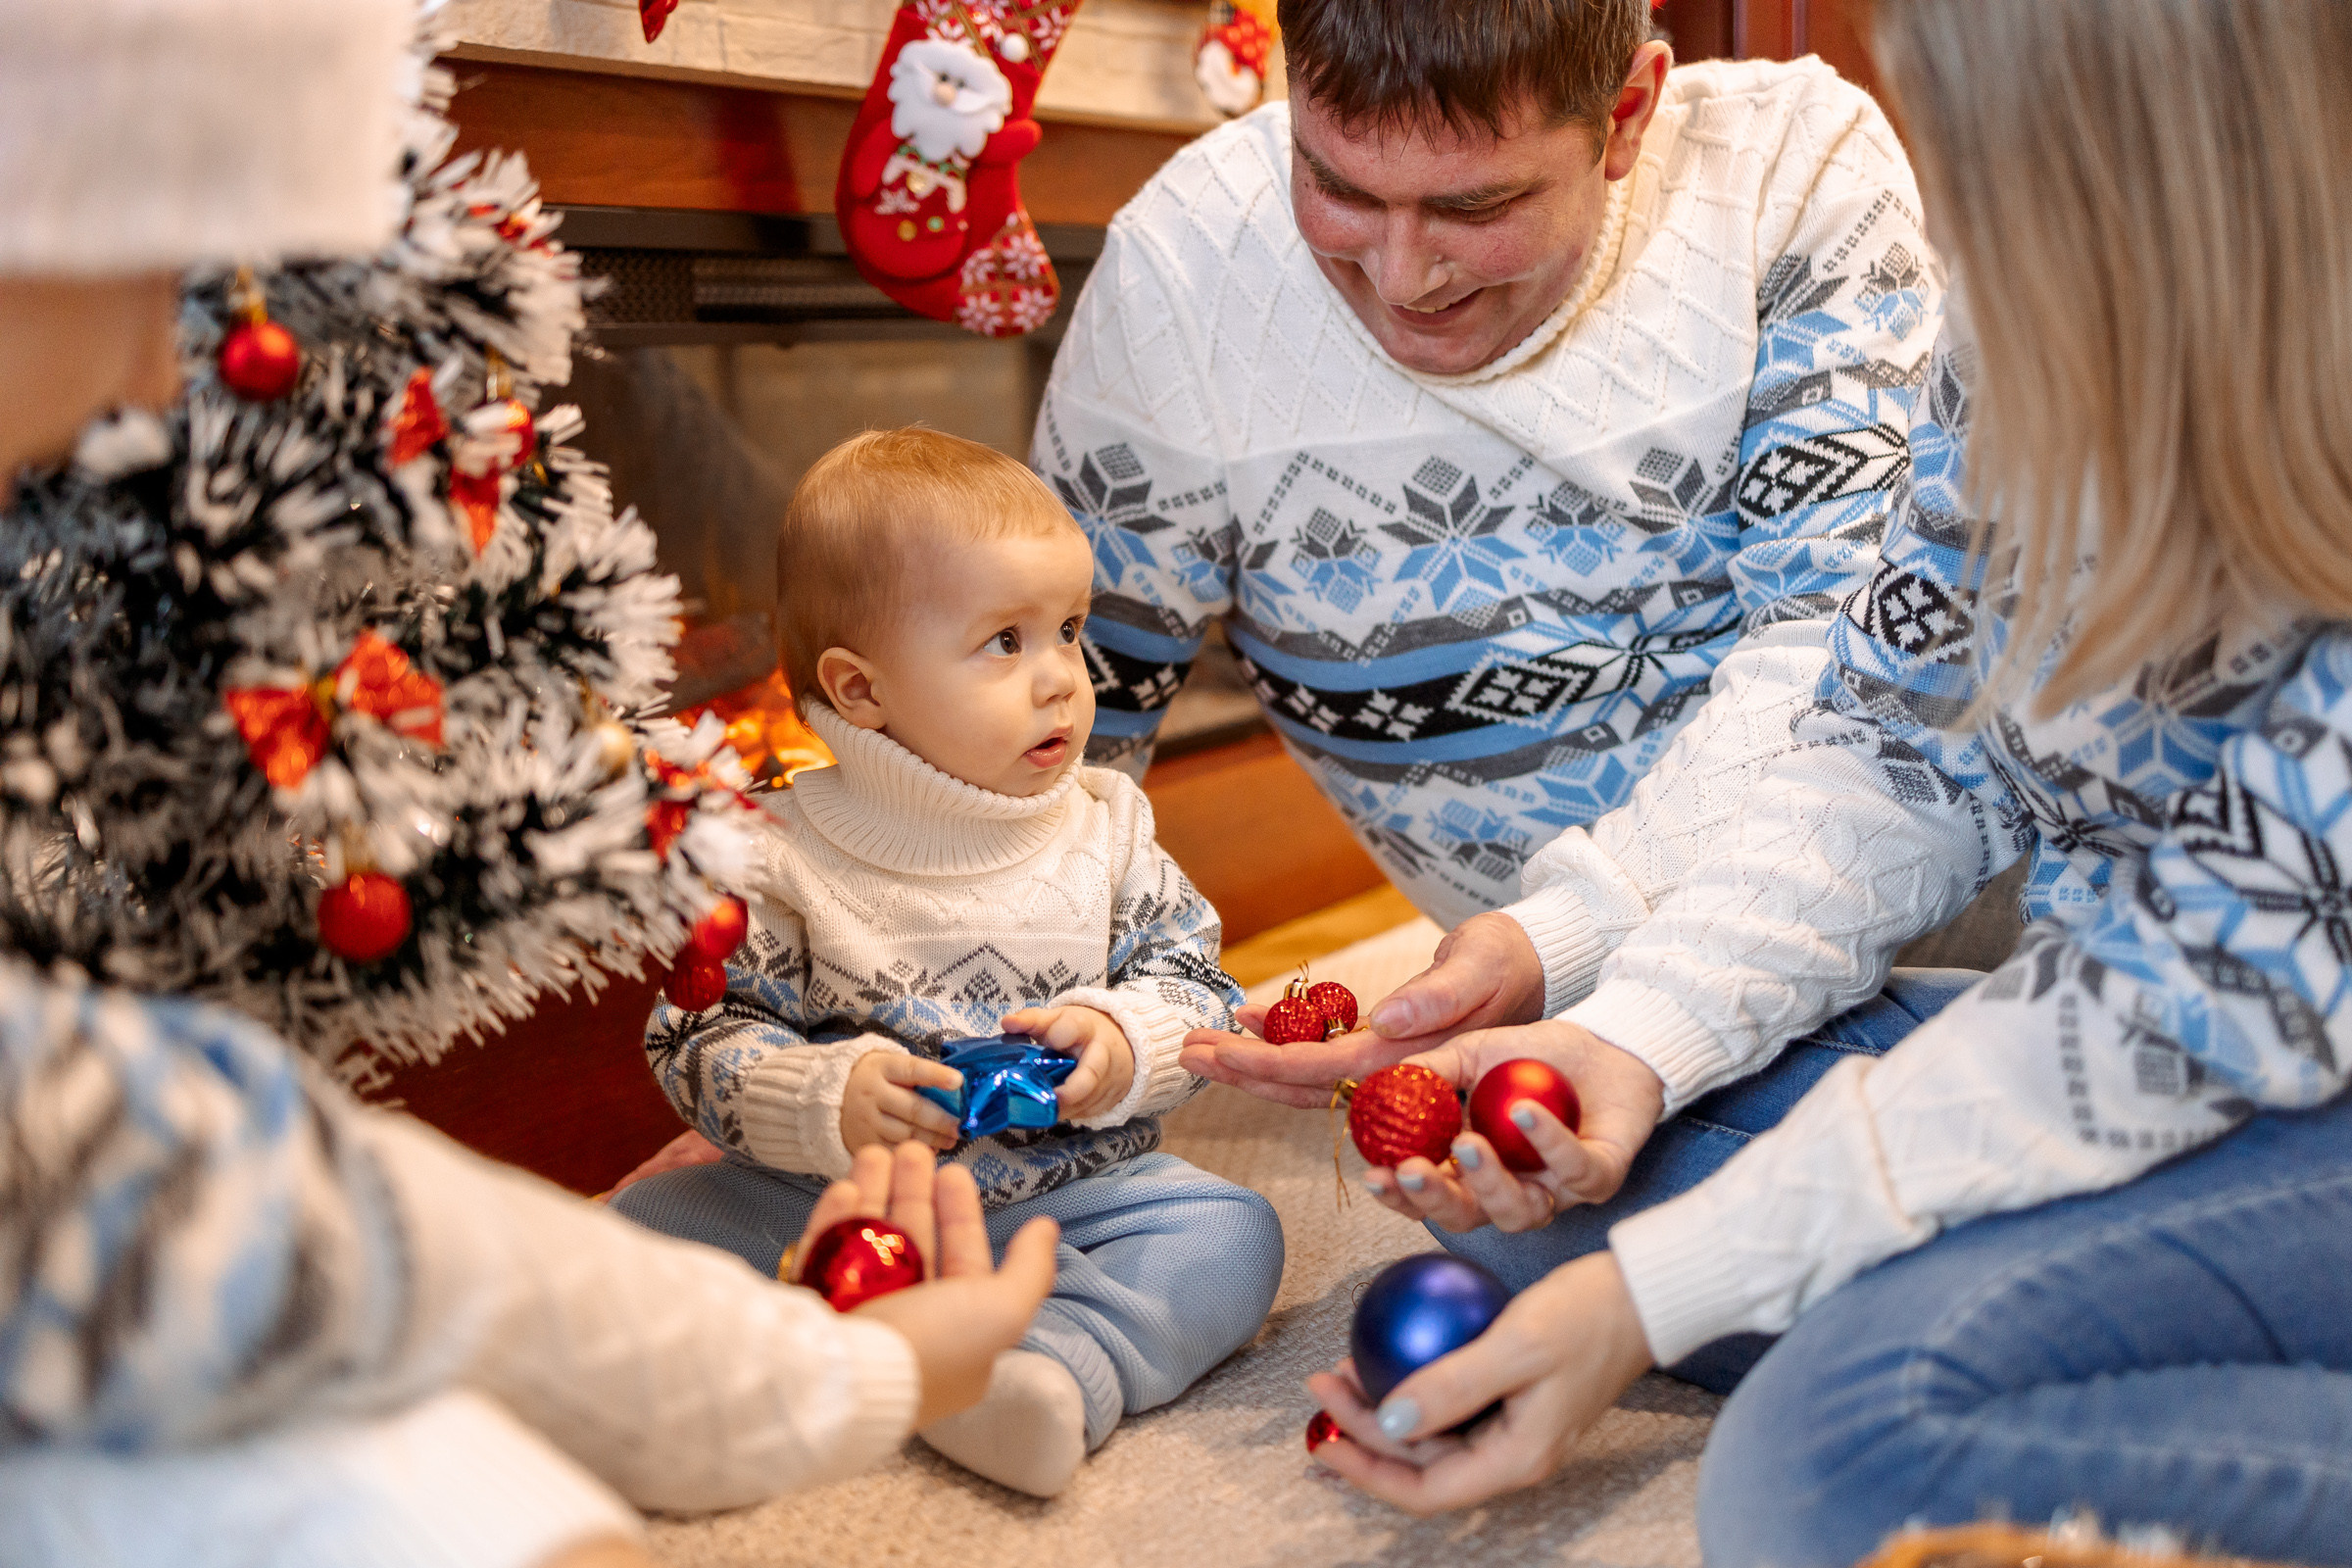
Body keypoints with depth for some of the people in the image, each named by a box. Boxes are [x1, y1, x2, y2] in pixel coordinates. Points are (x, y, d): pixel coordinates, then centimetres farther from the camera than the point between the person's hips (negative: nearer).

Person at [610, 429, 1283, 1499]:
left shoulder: (1106, 830, 0)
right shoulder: (782, 859, -8)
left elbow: (1195, 978, 4)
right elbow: (705, 1038, -7)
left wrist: (1125, 1041, -17)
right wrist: (824, 1100, -25)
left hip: (1069, 1189, 2)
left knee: (1232, 1232, -20)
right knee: (644, 1221, -19)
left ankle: (1059, 1367, -40)